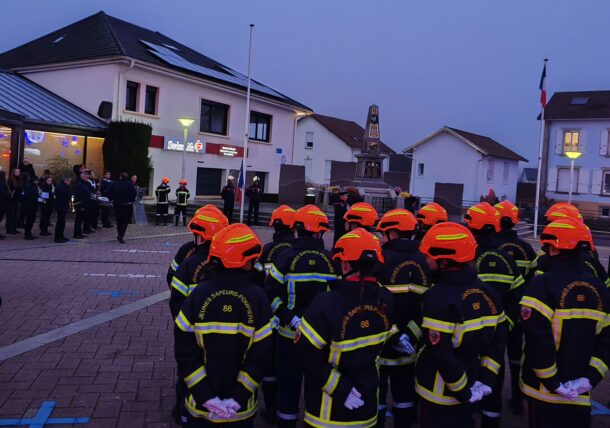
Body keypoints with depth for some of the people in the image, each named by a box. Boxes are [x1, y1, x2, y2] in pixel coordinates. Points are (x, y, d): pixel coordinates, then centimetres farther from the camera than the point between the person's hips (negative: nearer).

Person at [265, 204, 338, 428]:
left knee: (289, 384, 12)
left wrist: (290, 319, -16)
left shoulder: (287, 257, -11)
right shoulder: (331, 260, -5)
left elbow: (271, 293, -16)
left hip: (290, 333, -2)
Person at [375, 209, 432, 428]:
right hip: (409, 346, 5)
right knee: (404, 396, 19)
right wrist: (411, 335, -7)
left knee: (376, 397, 8)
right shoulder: (423, 262, 2)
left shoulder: (382, 260, -16)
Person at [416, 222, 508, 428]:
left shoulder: (438, 297, -25)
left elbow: (441, 352, -27)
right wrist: (487, 379, 4)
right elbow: (499, 338, 4)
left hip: (439, 392, -7)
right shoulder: (487, 292, -1)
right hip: (469, 384, 7)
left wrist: (463, 390, -15)